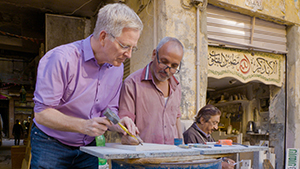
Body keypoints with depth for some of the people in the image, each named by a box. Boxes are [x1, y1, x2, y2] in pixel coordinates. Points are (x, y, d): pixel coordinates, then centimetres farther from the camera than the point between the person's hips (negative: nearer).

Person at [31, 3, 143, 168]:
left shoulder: (117, 67, -1)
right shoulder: (62, 59, -22)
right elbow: (41, 113, -22)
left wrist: (117, 124, -16)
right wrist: (83, 126, -34)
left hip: (88, 148, 5)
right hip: (51, 146, -5)